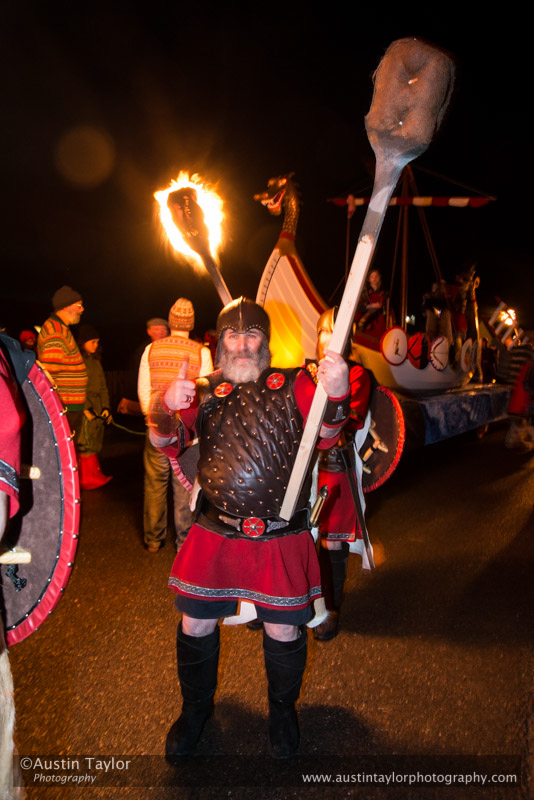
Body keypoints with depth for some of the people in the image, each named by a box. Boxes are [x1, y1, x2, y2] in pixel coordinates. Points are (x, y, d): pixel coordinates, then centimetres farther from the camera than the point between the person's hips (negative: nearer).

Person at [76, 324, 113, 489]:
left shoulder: (95, 361, 18)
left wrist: (106, 407, 7)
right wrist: (86, 408, -17)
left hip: (98, 408, 8)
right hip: (84, 407, -7)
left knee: (95, 444, 6)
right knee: (86, 444, -7)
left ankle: (88, 478, 11)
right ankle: (91, 477, -2)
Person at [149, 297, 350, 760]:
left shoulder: (293, 385, 1)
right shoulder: (205, 391, 6)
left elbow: (324, 437, -11)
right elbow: (166, 443, -3)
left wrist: (336, 395, -31)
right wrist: (166, 409, -25)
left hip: (281, 537, -1)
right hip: (215, 534, 2)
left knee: (284, 631, 9)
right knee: (196, 625, 11)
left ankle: (282, 711, 41)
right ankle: (196, 708, 41)